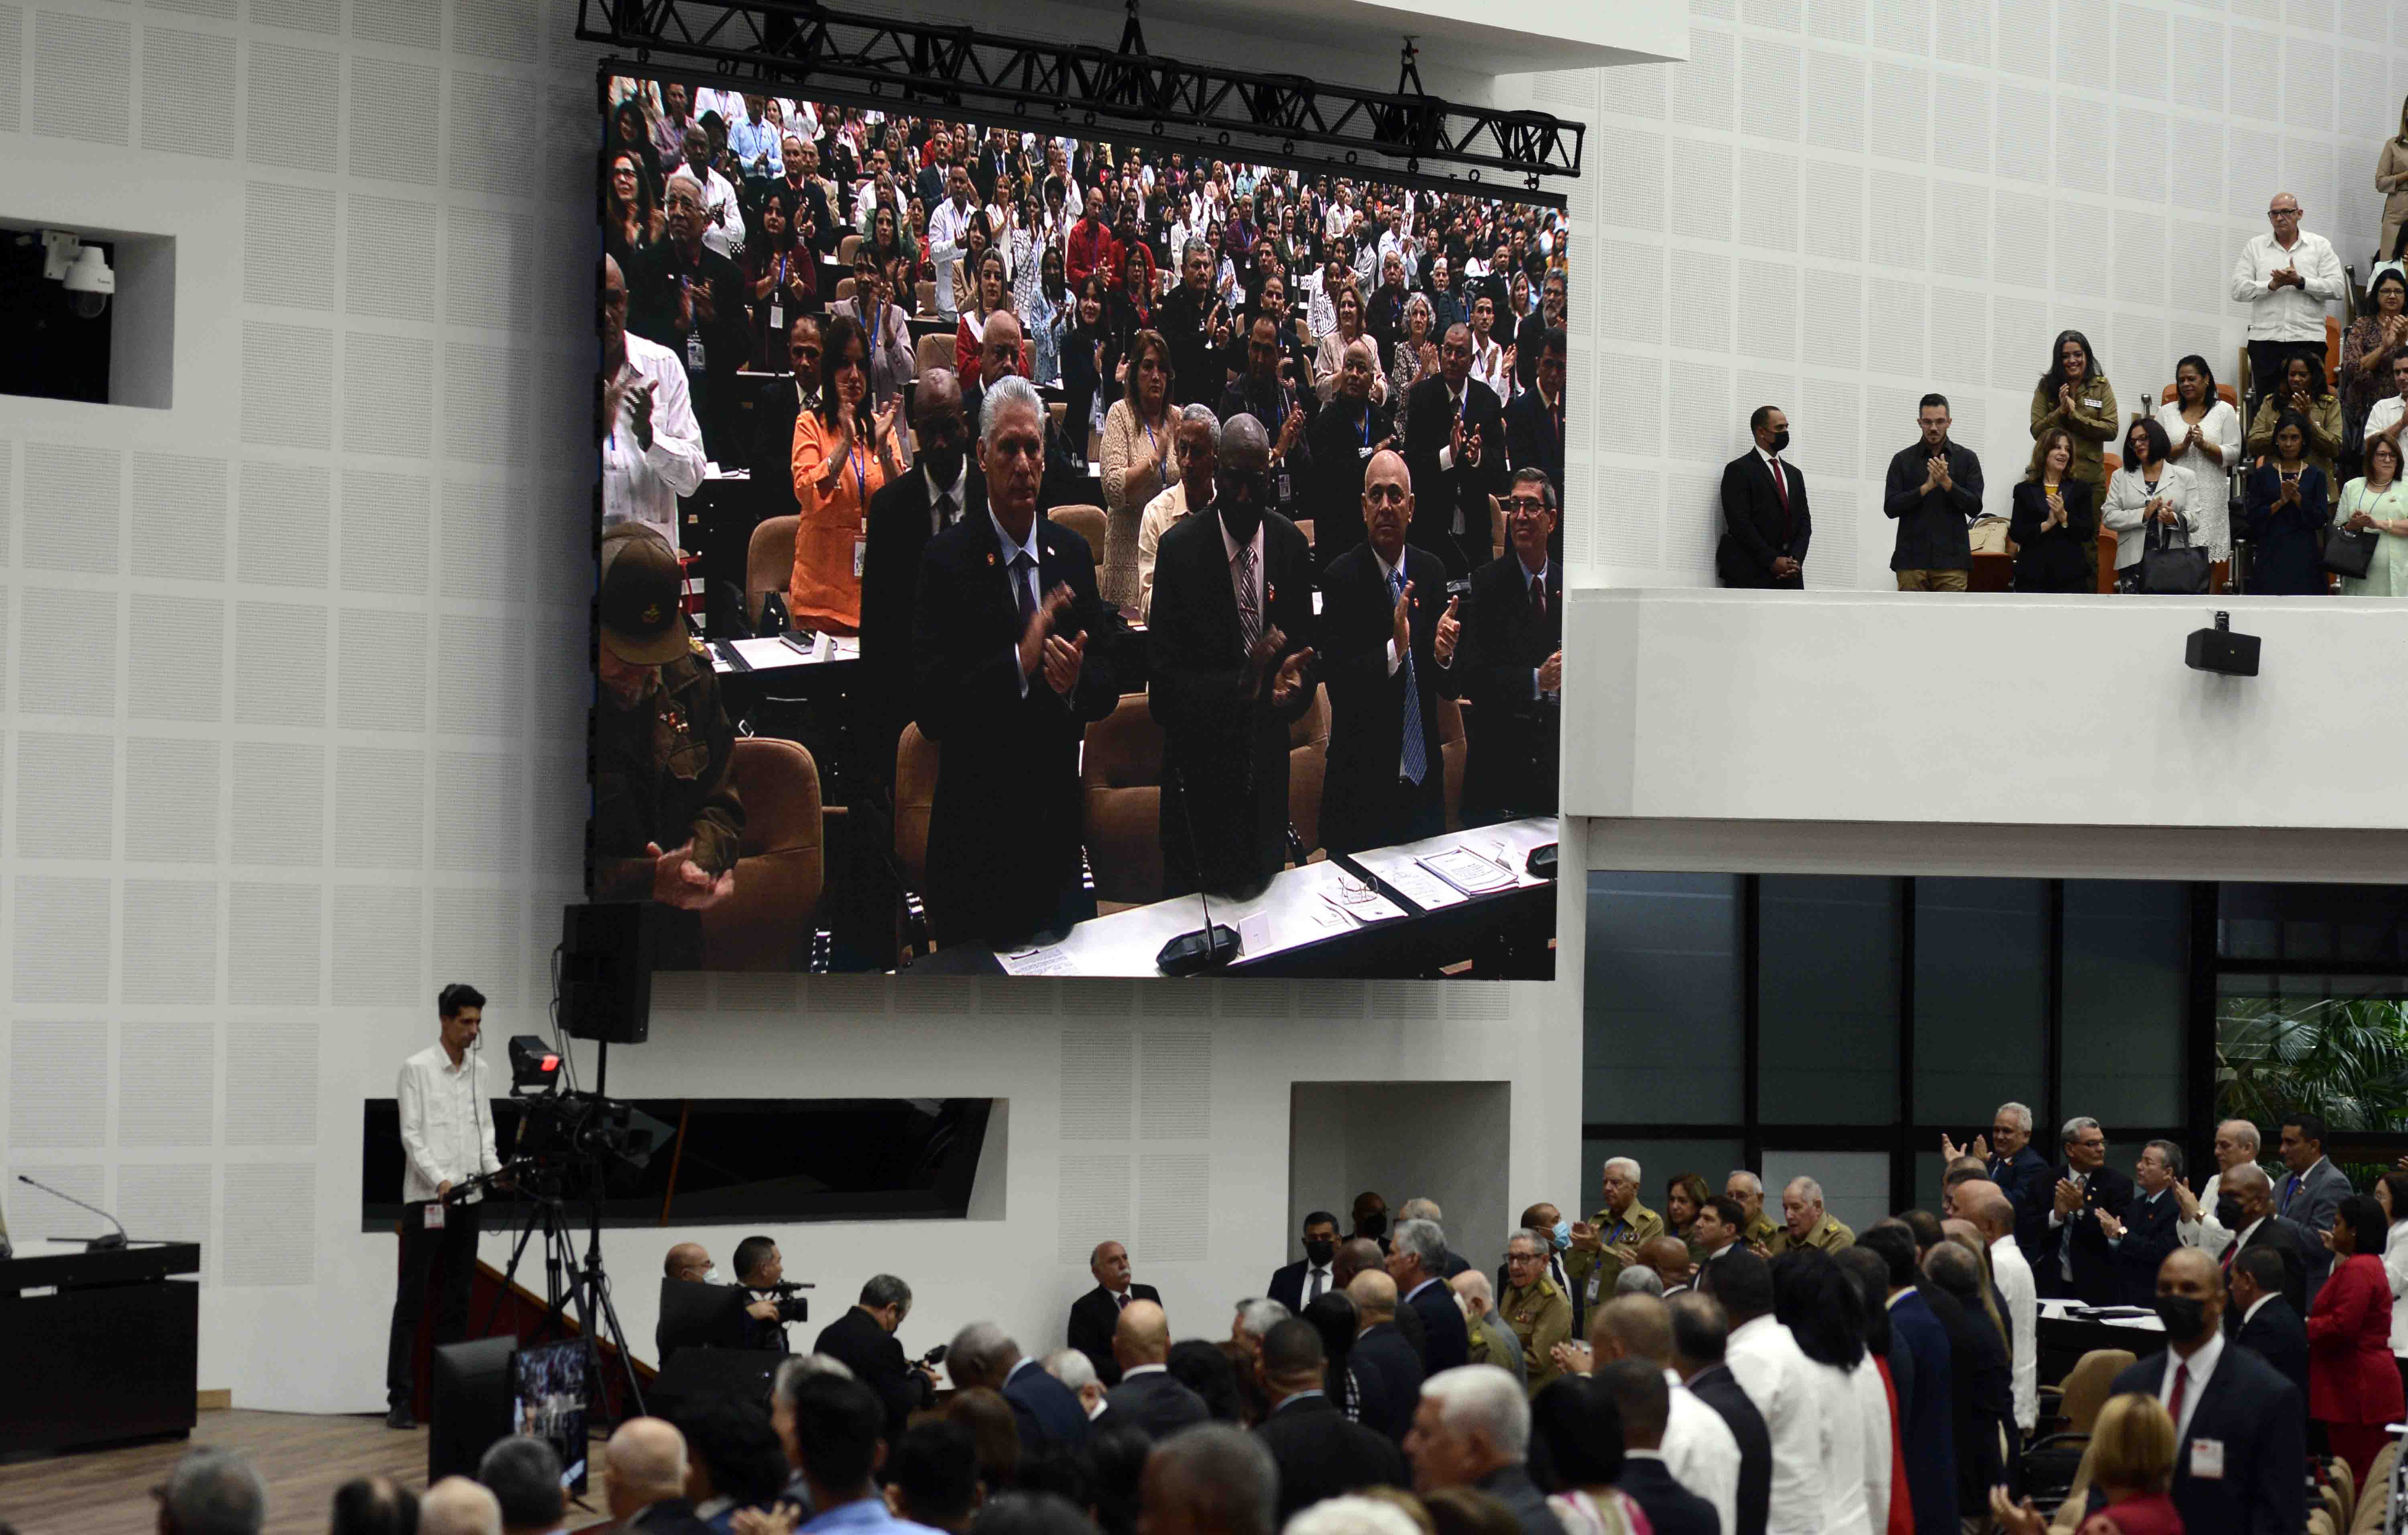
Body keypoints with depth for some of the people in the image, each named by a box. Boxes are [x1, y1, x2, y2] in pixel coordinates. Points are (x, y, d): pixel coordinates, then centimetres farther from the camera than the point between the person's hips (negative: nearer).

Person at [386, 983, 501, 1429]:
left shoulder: (480, 1071, 11)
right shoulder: (418, 1069, -6)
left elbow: (485, 1126, 14)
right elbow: (411, 1134, -10)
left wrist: (493, 1167, -5)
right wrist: (439, 1180, -22)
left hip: (467, 1199, 6)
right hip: (425, 1198, -6)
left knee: (456, 1300, 8)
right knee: (412, 1299, -4)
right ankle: (400, 1399, -4)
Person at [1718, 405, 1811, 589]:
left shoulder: (1794, 474, 21)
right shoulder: (1739, 470, -1)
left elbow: (1804, 520, 15)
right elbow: (1740, 523, -11)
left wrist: (1796, 559, -4)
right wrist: (1772, 561, -15)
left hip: (1790, 577, 6)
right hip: (1752, 576, -6)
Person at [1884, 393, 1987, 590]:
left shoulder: (1966, 459, 6)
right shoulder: (1903, 460, 7)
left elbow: (1975, 507, -2)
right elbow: (1890, 508, -2)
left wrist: (1946, 482, -16)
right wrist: (1927, 487, -14)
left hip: (1951, 559, 0)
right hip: (1912, 559, 1)